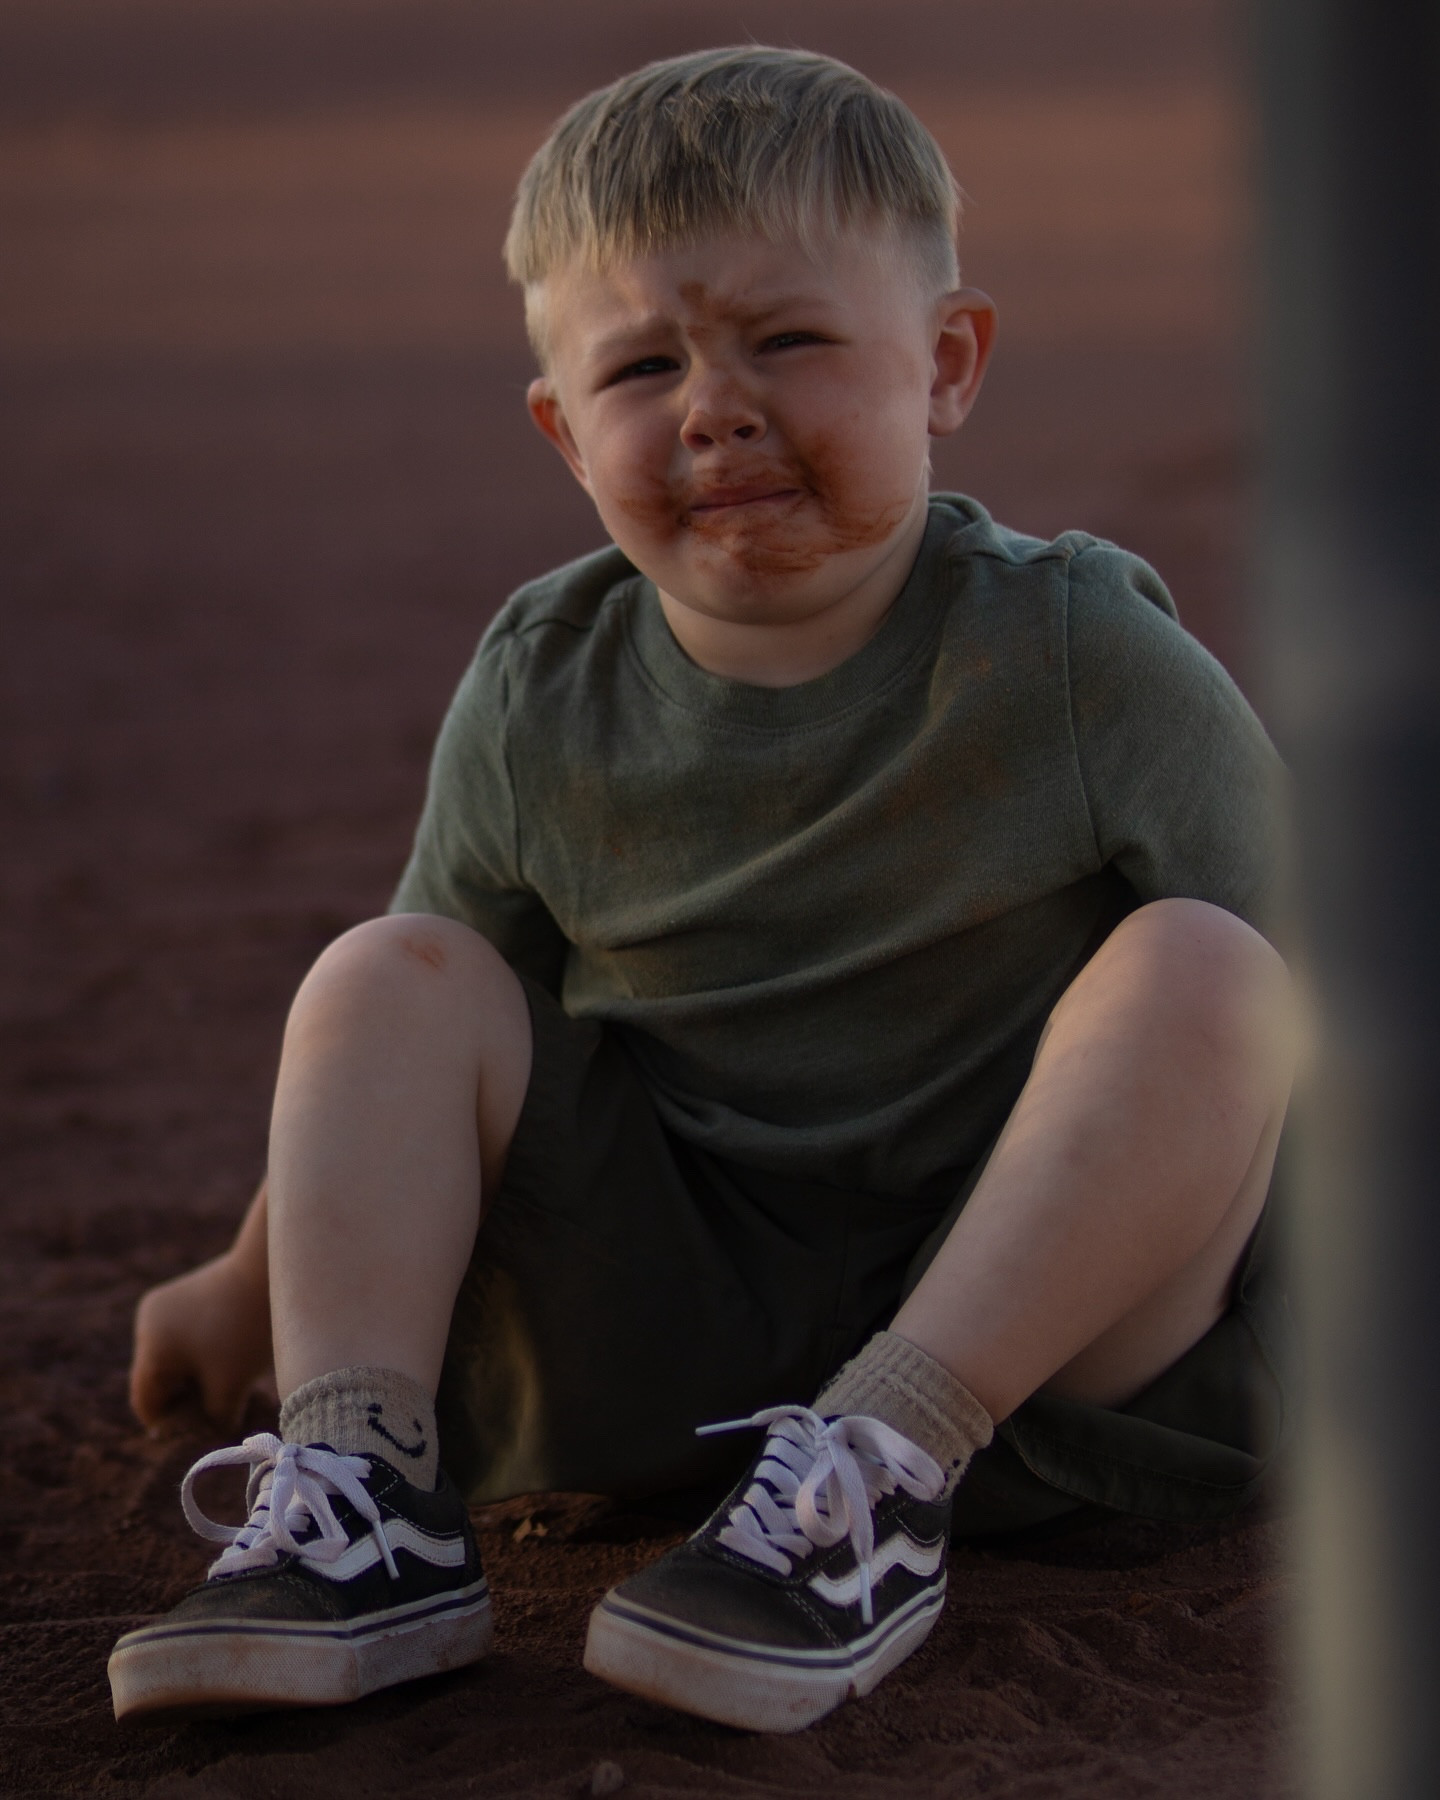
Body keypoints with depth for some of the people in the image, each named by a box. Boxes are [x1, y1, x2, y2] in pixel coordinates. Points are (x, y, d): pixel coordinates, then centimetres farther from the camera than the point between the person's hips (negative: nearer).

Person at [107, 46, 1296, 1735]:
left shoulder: (1090, 664, -11)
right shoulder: (537, 700, 0)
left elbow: (1294, 1024, -5)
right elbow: (437, 1026, 15)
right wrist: (261, 1274, 19)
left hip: (1041, 1317, -3)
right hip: (664, 1318, 3)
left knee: (1194, 967, -28)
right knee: (382, 974, -10)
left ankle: (874, 1486, -35)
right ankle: (362, 1495, -26)